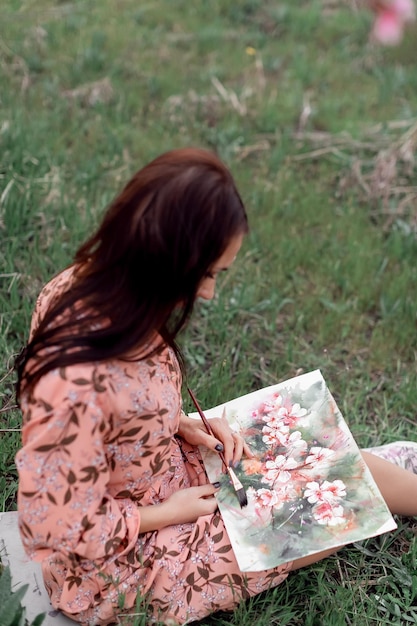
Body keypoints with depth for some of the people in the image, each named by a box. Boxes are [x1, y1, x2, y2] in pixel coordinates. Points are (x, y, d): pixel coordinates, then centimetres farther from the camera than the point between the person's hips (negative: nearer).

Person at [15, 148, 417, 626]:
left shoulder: (92, 287, -13)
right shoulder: (75, 382, -40)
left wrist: (181, 425, -6)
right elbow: (60, 530, -27)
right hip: (123, 564, -7)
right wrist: (170, 513, -15)